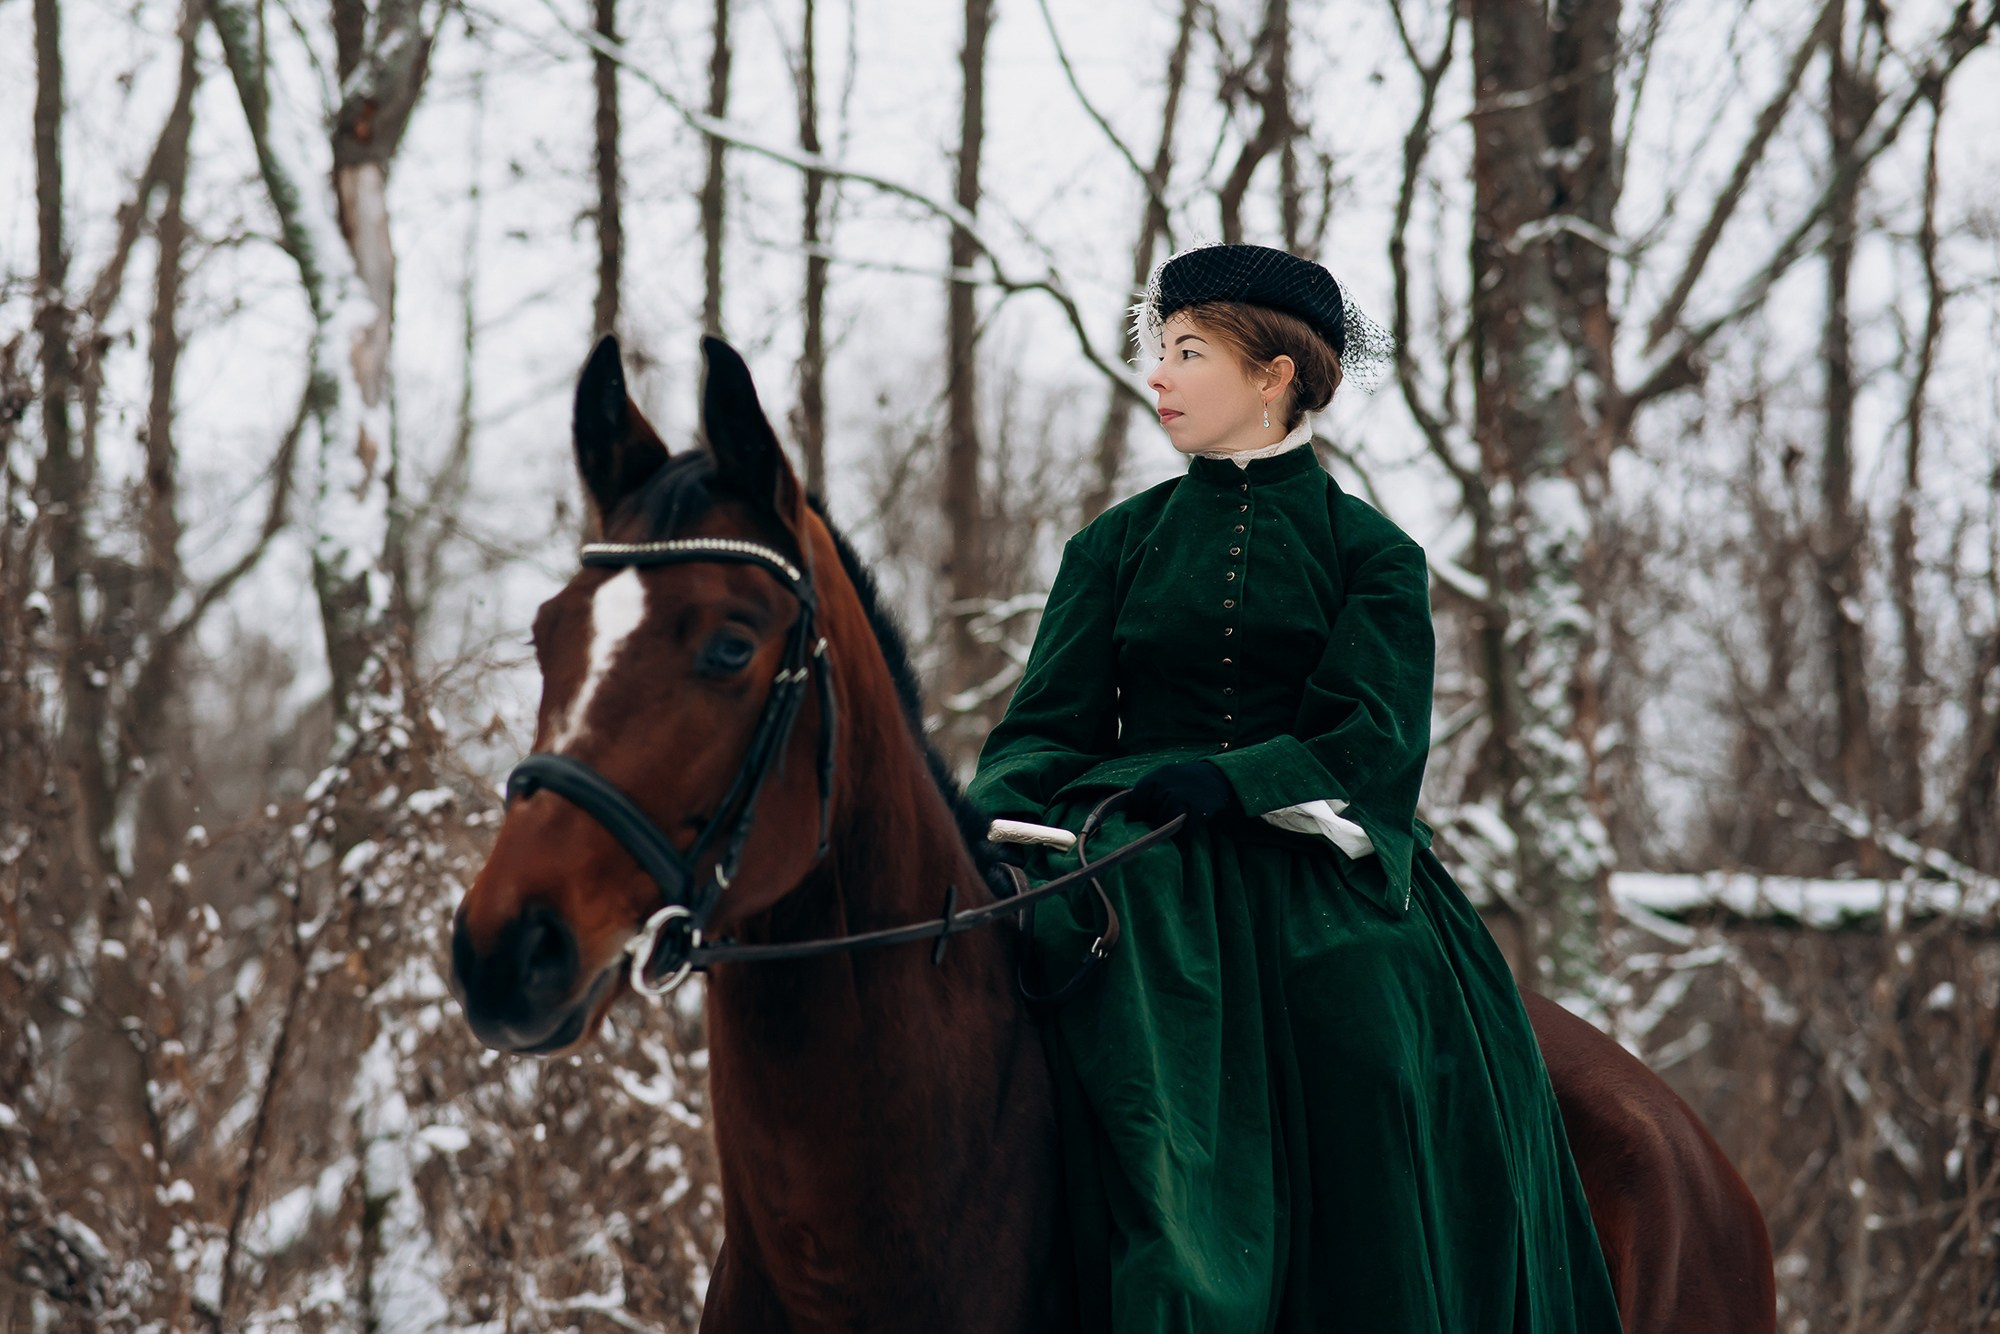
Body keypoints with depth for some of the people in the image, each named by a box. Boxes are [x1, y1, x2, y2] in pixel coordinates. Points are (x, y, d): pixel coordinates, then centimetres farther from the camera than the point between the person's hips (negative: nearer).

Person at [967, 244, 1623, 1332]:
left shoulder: (1370, 556, 8)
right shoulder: (1118, 546, 16)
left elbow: (1372, 744, -5)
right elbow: (1047, 727, 10)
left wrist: (1222, 782, -22)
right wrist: (995, 817, -13)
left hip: (1320, 885, -1)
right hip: (1156, 892, 2)